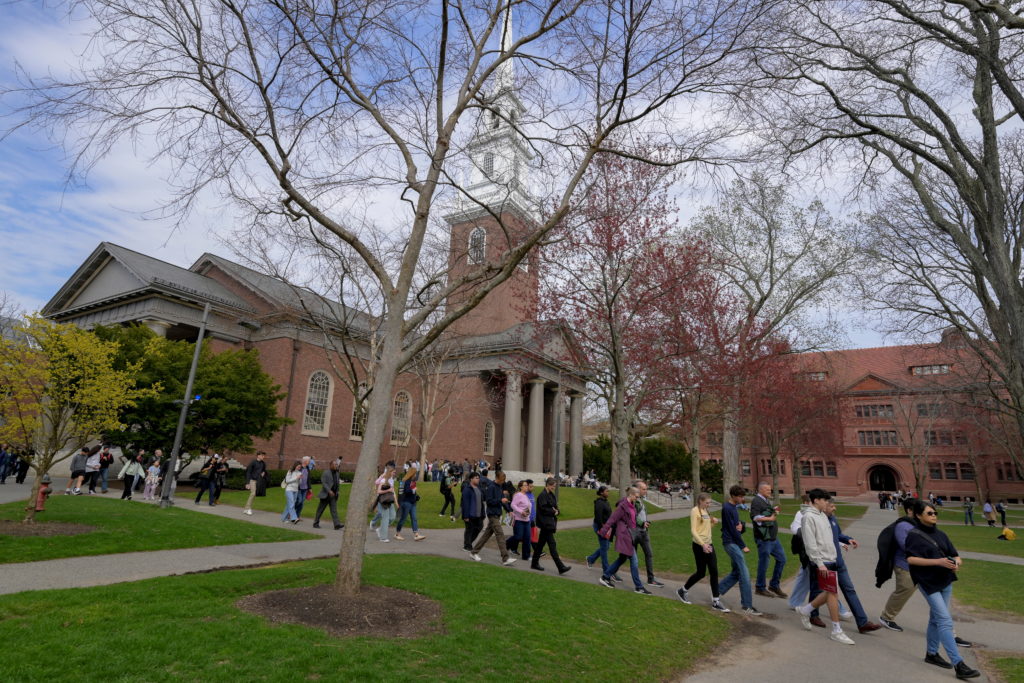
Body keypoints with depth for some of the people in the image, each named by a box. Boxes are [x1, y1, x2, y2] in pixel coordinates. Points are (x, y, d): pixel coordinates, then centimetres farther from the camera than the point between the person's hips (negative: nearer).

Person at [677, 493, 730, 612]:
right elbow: (693, 531, -18)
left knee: (714, 572, 2)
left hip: (708, 544, 8)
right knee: (701, 573, 1)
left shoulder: (705, 511, 13)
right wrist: (703, 544, -26)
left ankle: (716, 601, 9)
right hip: (699, 545, -8)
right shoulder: (695, 511, -12)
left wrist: (713, 523, 2)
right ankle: (683, 591, 21)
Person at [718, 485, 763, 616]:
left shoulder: (735, 507, 13)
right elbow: (732, 529, -16)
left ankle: (716, 591, 24)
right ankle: (747, 607, -5)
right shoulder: (727, 508, -16)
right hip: (730, 542, -9)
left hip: (735, 543, 9)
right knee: (744, 574, -9)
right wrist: (743, 546, -10)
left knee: (737, 572, 13)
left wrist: (741, 526, -8)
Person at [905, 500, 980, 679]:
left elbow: (954, 555, 9)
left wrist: (957, 562, -14)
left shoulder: (940, 535, 11)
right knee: (945, 621, -10)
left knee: (936, 619, 17)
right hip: (928, 583, -7)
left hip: (945, 581, 7)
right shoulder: (914, 535, -10)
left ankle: (931, 653, 30)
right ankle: (958, 664, -9)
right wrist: (937, 561, -22)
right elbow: (911, 559, -17)